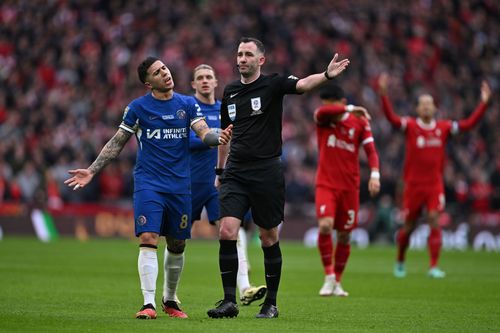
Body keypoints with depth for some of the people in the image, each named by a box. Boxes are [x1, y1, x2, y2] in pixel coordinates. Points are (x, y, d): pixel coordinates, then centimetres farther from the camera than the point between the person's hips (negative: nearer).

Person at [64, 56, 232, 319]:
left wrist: (217, 138, -27)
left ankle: (169, 300, 27)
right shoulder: (138, 107, 0)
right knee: (148, 240, -16)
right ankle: (149, 304, -17)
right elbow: (117, 142, 4)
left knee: (177, 245, 9)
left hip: (179, 185, 3)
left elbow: (204, 134, -4)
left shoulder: (187, 104, 6)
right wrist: (92, 170, -4)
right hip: (148, 184, -3)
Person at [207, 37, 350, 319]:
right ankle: (230, 301, -5)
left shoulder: (272, 84, -4)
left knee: (269, 238, 4)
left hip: (267, 172, -4)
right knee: (227, 232, -10)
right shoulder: (230, 92, 11)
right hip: (236, 173, 4)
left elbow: (303, 84, -23)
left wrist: (327, 75, -43)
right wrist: (219, 171, 23)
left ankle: (271, 303, 15)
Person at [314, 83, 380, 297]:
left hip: (350, 186, 1)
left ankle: (337, 282, 20)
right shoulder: (322, 119, -3)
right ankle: (329, 276, -9)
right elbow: (322, 112, -28)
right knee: (325, 226, -21)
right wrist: (351, 109, -26)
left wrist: (375, 174, -20)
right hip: (326, 183, -1)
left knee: (345, 235, 5)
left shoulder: (359, 122, -1)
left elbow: (371, 151, -5)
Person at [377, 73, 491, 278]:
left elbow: (469, 124, 4)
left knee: (435, 221, -12)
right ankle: (400, 262, 30)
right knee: (409, 226, 7)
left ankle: (434, 266, -10)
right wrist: (383, 94, -30)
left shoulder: (443, 128, 5)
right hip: (413, 184, -1)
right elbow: (391, 117, -17)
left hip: (435, 184, 1)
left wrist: (484, 102, -3)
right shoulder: (410, 126, -3)